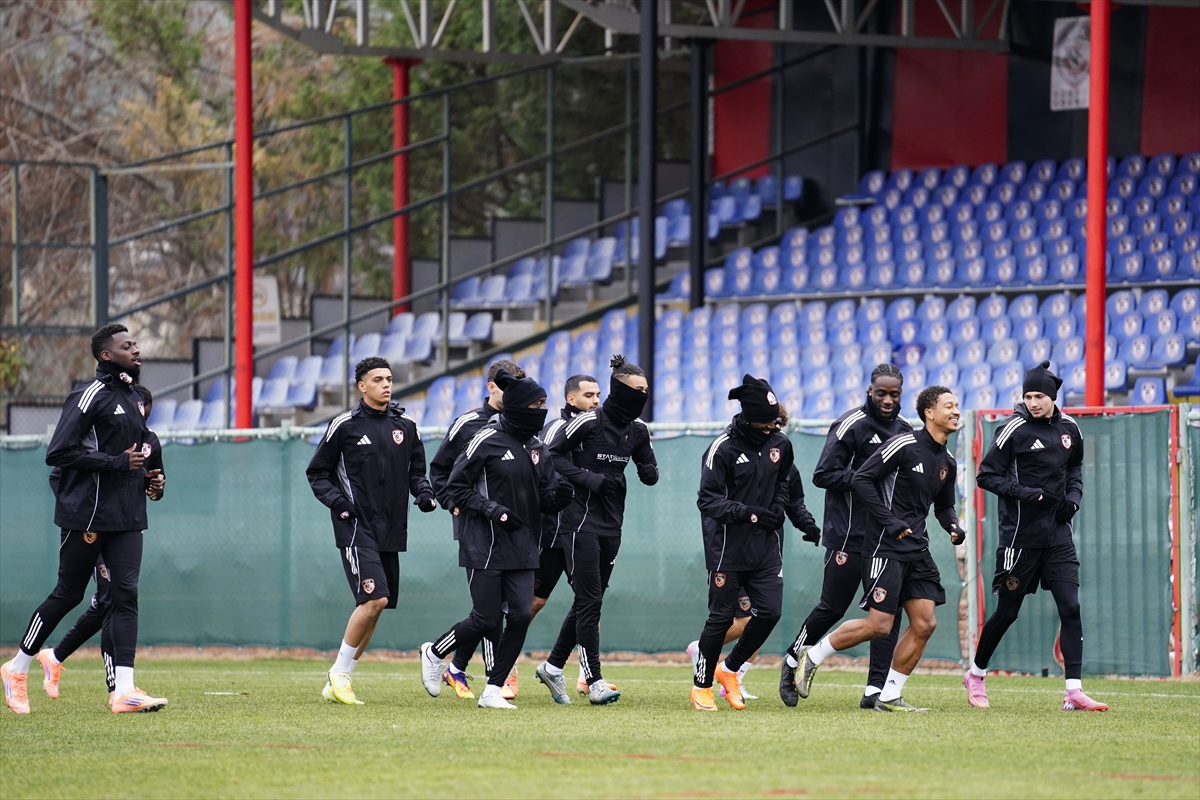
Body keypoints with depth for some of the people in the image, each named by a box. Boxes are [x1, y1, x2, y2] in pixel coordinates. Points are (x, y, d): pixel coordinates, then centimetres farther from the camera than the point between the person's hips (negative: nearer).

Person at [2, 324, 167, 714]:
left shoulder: (133, 398, 17)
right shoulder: (90, 394, -10)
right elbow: (59, 452, -17)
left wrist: (146, 476, 9)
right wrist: (118, 462, -19)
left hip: (127, 517, 7)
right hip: (87, 516, -7)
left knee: (126, 595, -4)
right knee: (67, 594, 2)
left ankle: (124, 690, -10)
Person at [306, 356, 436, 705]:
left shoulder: (405, 426, 11)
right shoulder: (344, 425, -2)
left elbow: (416, 470, 21)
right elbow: (317, 472, 4)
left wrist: (423, 491, 0)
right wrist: (334, 498, -14)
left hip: (392, 530, 6)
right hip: (356, 528, -6)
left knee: (376, 605, 6)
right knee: (374, 599, -20)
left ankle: (337, 682, 16)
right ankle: (339, 674, -6)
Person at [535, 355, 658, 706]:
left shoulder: (637, 429, 7)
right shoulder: (588, 421, -12)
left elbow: (649, 473, 13)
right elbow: (554, 455, -9)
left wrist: (649, 473, -11)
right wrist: (588, 479, -19)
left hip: (611, 524, 7)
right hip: (580, 521, -7)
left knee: (589, 601, 11)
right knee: (590, 601, -10)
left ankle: (553, 666, 25)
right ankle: (594, 681, -9)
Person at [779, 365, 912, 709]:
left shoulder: (905, 430, 12)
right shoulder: (851, 425, -8)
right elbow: (823, 475, -12)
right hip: (849, 534, -6)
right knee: (833, 607, 0)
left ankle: (876, 690, -2)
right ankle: (792, 661, 24)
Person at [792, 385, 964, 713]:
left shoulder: (947, 463, 12)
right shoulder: (904, 445, -12)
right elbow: (861, 480, -13)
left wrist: (954, 527, 4)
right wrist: (890, 522, -17)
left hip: (917, 549, 8)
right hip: (885, 547, -8)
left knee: (925, 623, -1)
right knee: (879, 624, -11)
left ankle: (889, 697, 8)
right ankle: (812, 657, 8)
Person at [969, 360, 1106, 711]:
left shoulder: (1069, 429, 5)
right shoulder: (1015, 429, -10)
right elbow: (987, 475, -8)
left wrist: (1074, 494, 4)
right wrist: (1022, 492, -22)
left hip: (1058, 534, 4)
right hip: (1021, 534, -4)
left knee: (1070, 608, -8)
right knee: (1007, 612, 4)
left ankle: (1074, 692, -10)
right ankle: (976, 675, 27)